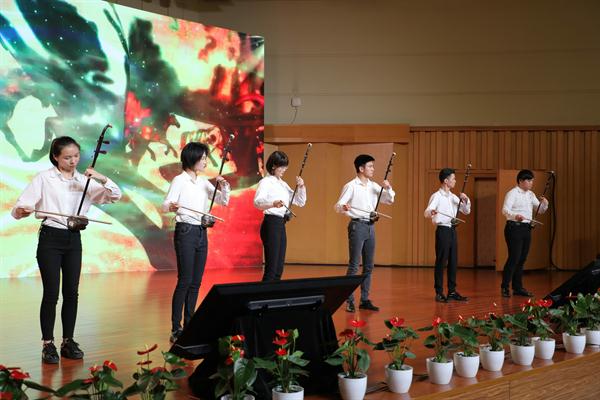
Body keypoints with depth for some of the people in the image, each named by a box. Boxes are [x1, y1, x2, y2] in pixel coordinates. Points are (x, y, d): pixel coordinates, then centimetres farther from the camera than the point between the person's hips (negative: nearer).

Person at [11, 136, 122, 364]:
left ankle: (68, 341, 17)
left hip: (74, 240, 4)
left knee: (71, 292, 6)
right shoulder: (44, 178, -2)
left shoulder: (85, 180, 8)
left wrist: (101, 179, -15)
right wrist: (22, 211, -32)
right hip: (50, 238, -4)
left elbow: (115, 196, 2)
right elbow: (19, 208, -8)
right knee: (51, 293, -4)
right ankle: (48, 344, 5)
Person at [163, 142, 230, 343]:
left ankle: (189, 325, 14)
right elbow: (165, 205, -15)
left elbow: (223, 201, 10)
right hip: (185, 232, -7)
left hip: (201, 233, 7)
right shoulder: (179, 180, -7)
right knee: (185, 281, -9)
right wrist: (171, 206, -38)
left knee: (196, 281, 7)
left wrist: (224, 187, -9)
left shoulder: (204, 182, 12)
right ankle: (176, 329, -5)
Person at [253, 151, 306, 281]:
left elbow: (300, 202, 20)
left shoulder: (283, 184, 17)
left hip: (281, 225, 8)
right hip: (271, 224, -8)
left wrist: (301, 187, 2)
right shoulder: (266, 182, -7)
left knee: (279, 268, 8)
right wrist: (273, 203, -46)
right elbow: (257, 202, -26)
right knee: (271, 268, -12)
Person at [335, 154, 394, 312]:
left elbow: (389, 200, 15)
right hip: (357, 225, -6)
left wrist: (388, 189, -4)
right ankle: (349, 301, -3)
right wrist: (343, 207, -33)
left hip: (370, 227, 6)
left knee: (369, 265, 8)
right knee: (354, 265, -7)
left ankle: (364, 299, 14)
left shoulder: (374, 186, 12)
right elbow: (338, 206, -10)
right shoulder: (351, 186, -6)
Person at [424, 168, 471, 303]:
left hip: (452, 230, 7)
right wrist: (431, 212, -42)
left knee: (453, 261, 9)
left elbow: (467, 211, 19)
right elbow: (426, 213, -19)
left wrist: (466, 200, 1)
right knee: (441, 262, -3)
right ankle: (439, 293, 3)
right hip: (443, 230, -7)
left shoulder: (454, 197, 14)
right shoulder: (437, 196, -8)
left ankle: (452, 291, 17)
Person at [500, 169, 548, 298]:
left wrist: (544, 204, -7)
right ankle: (505, 287, -3)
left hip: (526, 228, 8)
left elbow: (540, 210, 16)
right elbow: (505, 210, -20)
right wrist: (515, 216, -40)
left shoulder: (530, 195, 16)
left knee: (522, 259, 9)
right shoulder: (512, 193, -8)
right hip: (514, 228, -8)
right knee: (514, 258, -10)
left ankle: (518, 287, 16)